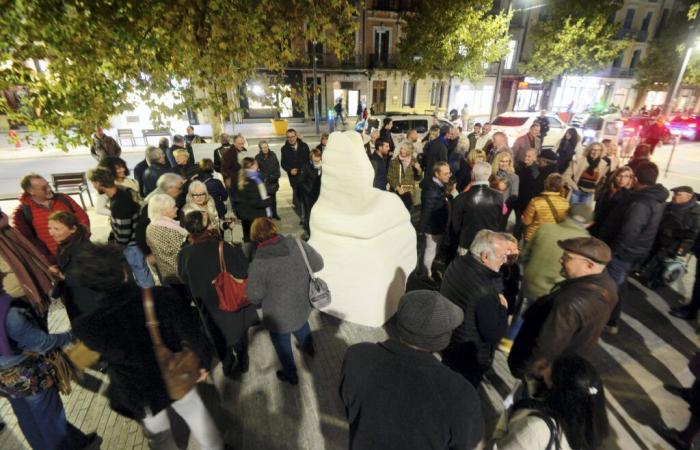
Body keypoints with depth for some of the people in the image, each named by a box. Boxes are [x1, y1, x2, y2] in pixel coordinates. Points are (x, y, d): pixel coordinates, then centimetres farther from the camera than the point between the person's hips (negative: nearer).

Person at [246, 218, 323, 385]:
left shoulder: (259, 263, -28)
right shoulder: (296, 243, -18)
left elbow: (254, 297, -17)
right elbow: (318, 264, -5)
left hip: (279, 316, -4)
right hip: (303, 304, 4)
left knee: (282, 345, 25)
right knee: (302, 327, 37)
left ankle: (290, 375, 50)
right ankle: (309, 348, 66)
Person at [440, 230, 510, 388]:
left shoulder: (457, 263, -13)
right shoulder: (485, 292, -37)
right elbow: (494, 335, -25)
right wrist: (503, 308, -13)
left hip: (448, 339, 7)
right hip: (470, 357, -7)